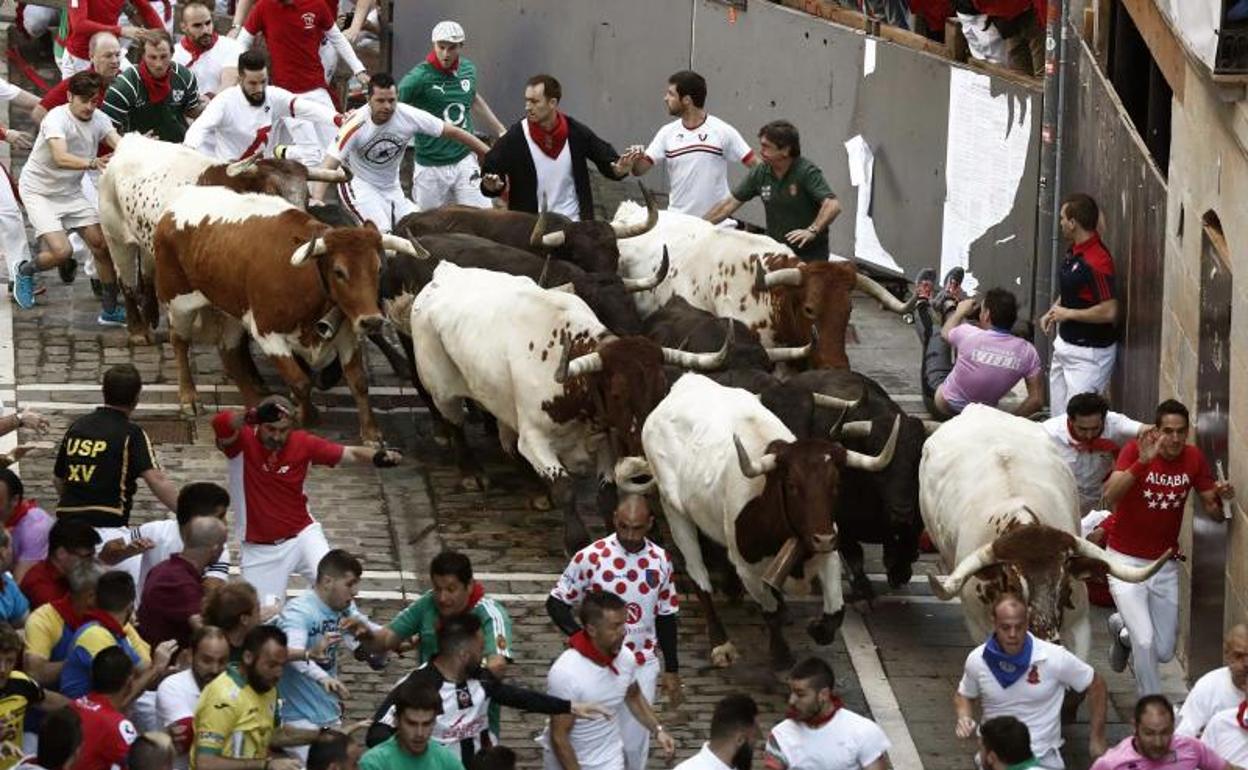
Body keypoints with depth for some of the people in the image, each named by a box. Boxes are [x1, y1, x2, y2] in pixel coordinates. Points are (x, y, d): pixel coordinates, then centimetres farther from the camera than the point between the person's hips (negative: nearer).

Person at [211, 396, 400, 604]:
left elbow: (350, 454, -7)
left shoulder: (303, 443, -6)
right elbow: (221, 423, -35)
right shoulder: (242, 441, -14)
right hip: (260, 548, -1)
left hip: (301, 534, 1)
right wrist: (251, 416, -54)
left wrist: (378, 456, -27)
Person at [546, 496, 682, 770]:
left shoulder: (660, 561, 0)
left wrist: (672, 670, 13)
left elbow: (666, 617, 10)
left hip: (643, 665, 3)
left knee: (634, 746, 7)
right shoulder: (591, 557, -12)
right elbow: (556, 603, -5)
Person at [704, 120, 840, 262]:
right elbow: (729, 204, 8)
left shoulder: (806, 172, -16)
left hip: (809, 255, -5)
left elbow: (832, 205, -27)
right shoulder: (761, 173, 1)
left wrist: (812, 231, -40)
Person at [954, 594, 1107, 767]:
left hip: (1042, 757, -2)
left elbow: (1096, 685, 0)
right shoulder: (977, 660, -7)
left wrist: (1097, 739, 2)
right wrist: (964, 718, -8)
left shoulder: (1054, 658, -14)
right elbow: (964, 695, 14)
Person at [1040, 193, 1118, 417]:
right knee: (1057, 413, 17)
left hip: (1088, 352, -10)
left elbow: (1109, 311, -28)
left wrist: (1068, 314, -18)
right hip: (1065, 344, 10)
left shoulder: (1096, 262, -25)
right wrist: (1053, 312, 6)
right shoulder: (1074, 251, 6)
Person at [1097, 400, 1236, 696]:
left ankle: (1122, 629, 43)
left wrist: (1221, 497, -22)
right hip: (1126, 561, -4)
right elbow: (1110, 496, -32)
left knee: (1164, 652, 10)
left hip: (1165, 565, 4)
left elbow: (1214, 513, 1)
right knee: (1145, 641, -17)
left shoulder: (1194, 458, -6)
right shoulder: (1135, 450, -18)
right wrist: (1142, 463, -45)